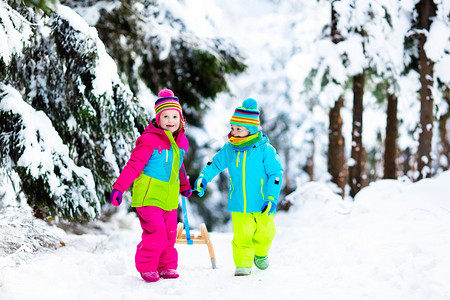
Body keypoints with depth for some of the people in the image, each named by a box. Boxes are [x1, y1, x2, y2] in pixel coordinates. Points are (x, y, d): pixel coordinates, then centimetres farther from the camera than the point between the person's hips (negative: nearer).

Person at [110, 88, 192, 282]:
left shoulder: (181, 142, 11)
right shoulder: (149, 140, -12)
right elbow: (134, 165, -13)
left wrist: (184, 187, 39)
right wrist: (119, 187, -18)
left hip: (170, 197, 7)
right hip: (149, 196, -6)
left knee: (169, 234, 8)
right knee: (156, 233, -13)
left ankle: (167, 267, 23)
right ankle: (146, 267, 6)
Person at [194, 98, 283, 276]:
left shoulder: (265, 150, -10)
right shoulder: (229, 149, 1)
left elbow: (276, 173, -7)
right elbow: (215, 164, 16)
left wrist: (272, 198, -13)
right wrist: (203, 177, 1)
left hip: (261, 205, -2)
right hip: (239, 206, 2)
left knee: (264, 233, 8)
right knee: (242, 236, -4)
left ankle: (260, 254, 37)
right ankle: (243, 265, 11)